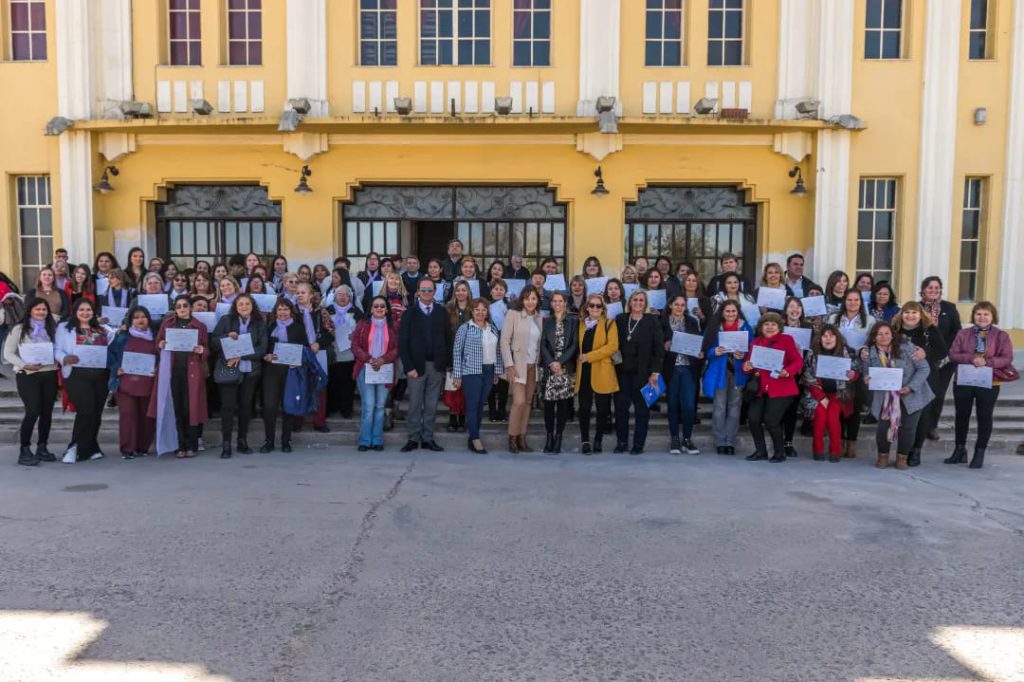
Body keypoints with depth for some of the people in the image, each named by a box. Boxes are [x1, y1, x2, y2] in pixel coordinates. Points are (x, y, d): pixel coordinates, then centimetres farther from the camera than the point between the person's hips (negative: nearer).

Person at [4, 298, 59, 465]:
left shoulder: (52, 329, 12)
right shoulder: (19, 329, 1)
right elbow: (8, 354, 0)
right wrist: (24, 365, -14)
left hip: (49, 374, 4)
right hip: (27, 376, -4)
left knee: (47, 412, 7)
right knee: (32, 411, -12)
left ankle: (42, 448, 19)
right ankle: (24, 451, -1)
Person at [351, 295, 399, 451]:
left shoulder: (393, 327, 8)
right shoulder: (362, 324, 7)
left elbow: (397, 349, 2)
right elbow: (355, 346, 1)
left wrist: (382, 360, -13)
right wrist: (369, 359, -13)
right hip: (365, 369, -1)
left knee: (380, 406, 5)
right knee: (368, 406, -6)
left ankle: (377, 441, 12)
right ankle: (365, 441, 4)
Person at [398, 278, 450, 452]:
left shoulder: (442, 312, 8)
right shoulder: (410, 313, 2)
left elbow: (447, 339, 6)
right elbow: (403, 343, -2)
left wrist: (446, 364, 0)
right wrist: (408, 366, -9)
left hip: (437, 365, 2)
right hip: (416, 365, -2)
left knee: (431, 406, 6)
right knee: (415, 405, 1)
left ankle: (428, 439, 13)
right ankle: (413, 438, 9)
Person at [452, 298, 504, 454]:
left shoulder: (493, 328, 10)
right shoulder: (465, 328, -5)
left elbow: (497, 351, 15)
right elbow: (457, 352, -6)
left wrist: (497, 371, 12)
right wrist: (457, 375, -9)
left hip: (489, 372, 5)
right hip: (471, 372, -5)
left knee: (481, 405, 9)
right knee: (472, 405, -5)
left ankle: (473, 437, 17)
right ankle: (476, 440, -2)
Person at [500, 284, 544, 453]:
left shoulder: (539, 317, 7)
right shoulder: (513, 314, -7)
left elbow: (540, 343, 12)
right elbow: (505, 341, -9)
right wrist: (509, 366, -14)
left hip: (533, 366, 5)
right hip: (518, 365, -5)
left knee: (528, 402, 7)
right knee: (519, 401, -12)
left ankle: (522, 438, 15)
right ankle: (512, 438, 3)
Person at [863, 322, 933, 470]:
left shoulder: (906, 347, -11)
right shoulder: (871, 353, -2)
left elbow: (923, 368, -8)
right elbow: (870, 376, 5)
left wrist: (911, 387, -19)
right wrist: (867, 380, -20)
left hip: (911, 396, -1)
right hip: (886, 398, 1)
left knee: (908, 427, -7)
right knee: (883, 427, -12)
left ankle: (902, 457, 19)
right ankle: (883, 456, 15)